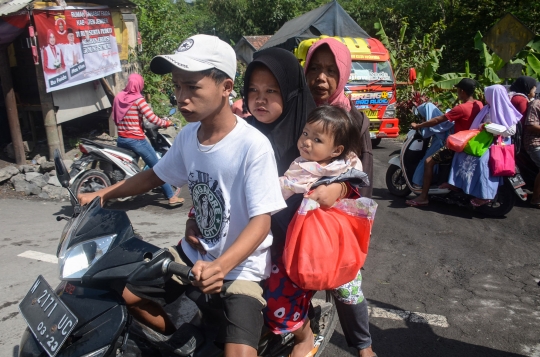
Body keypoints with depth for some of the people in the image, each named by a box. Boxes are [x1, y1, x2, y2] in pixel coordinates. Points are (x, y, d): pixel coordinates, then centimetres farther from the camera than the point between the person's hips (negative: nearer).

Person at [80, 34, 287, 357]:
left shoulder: (254, 146, -23)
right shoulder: (188, 136, -3)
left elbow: (261, 220, -25)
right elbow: (157, 174, 14)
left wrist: (221, 266, -40)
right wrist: (100, 195, 9)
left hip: (242, 266, -6)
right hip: (194, 255, 7)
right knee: (121, 291, 10)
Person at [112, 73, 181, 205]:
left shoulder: (118, 97, 5)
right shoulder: (138, 100, -13)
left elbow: (115, 118, 13)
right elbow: (152, 118, -19)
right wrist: (166, 123, -4)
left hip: (121, 139, 6)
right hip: (136, 140, -6)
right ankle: (171, 197, 3)